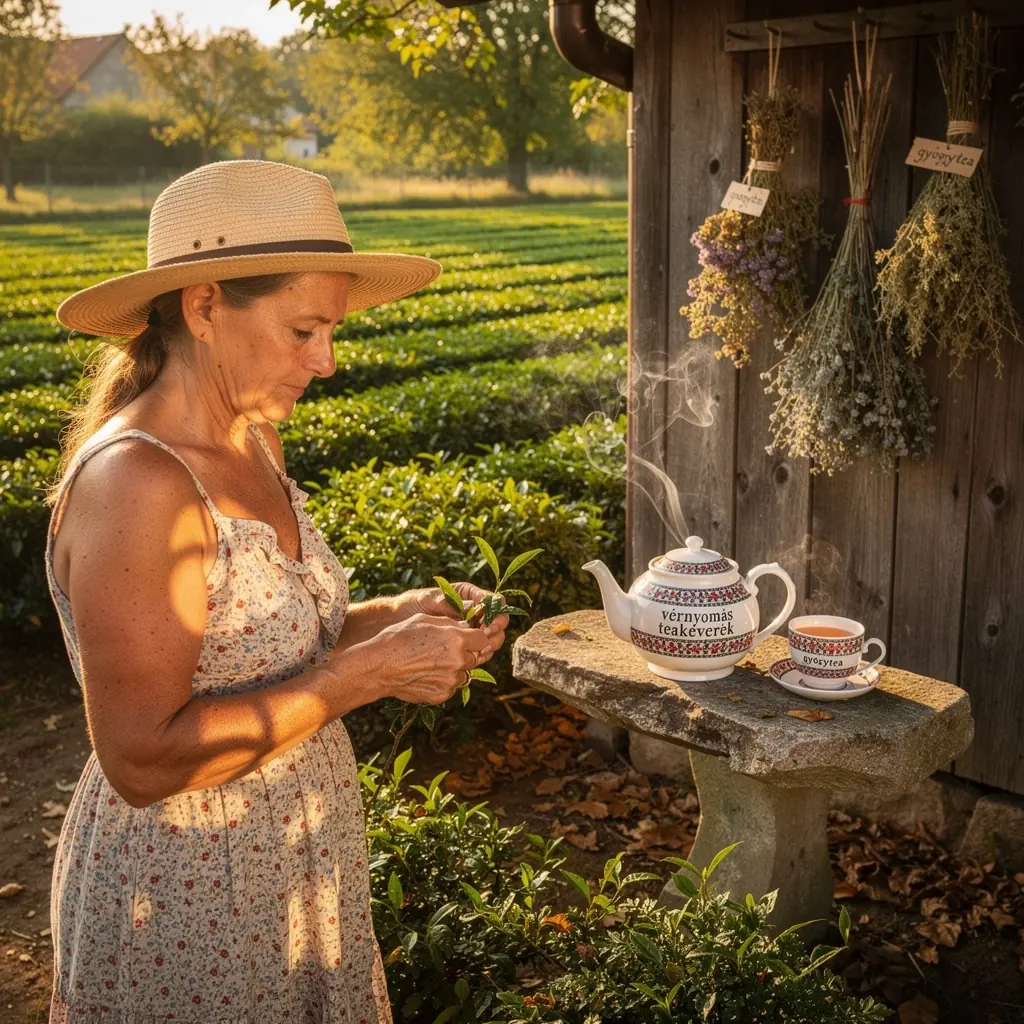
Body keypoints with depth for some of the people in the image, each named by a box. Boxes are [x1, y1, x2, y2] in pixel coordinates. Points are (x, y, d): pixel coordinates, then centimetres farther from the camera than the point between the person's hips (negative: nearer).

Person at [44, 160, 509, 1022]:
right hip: (186, 910, -8)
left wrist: (398, 616, -5)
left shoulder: (253, 446, 1)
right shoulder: (135, 484, -25)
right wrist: (368, 670, -25)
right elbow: (144, 758, -26)